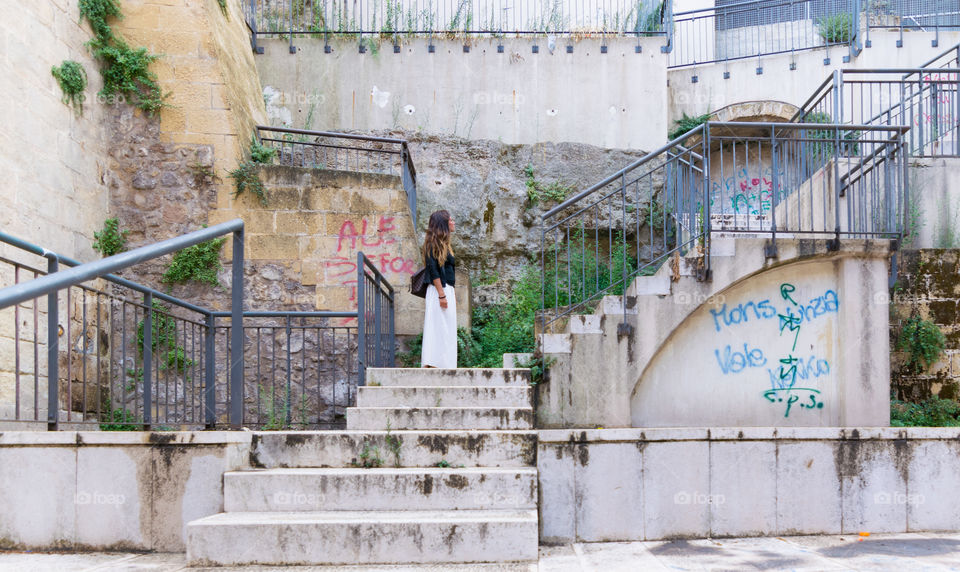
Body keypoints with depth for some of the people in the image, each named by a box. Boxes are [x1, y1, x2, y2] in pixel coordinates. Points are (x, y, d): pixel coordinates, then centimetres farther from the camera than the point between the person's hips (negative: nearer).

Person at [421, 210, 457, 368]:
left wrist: (452, 295, 21)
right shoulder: (434, 242, -9)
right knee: (439, 330, -10)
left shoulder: (444, 243, 19)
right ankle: (433, 363, -11)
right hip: (439, 290, -10)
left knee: (446, 331, 8)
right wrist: (441, 295, -22)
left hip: (447, 290, 10)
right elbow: (433, 271, -17)